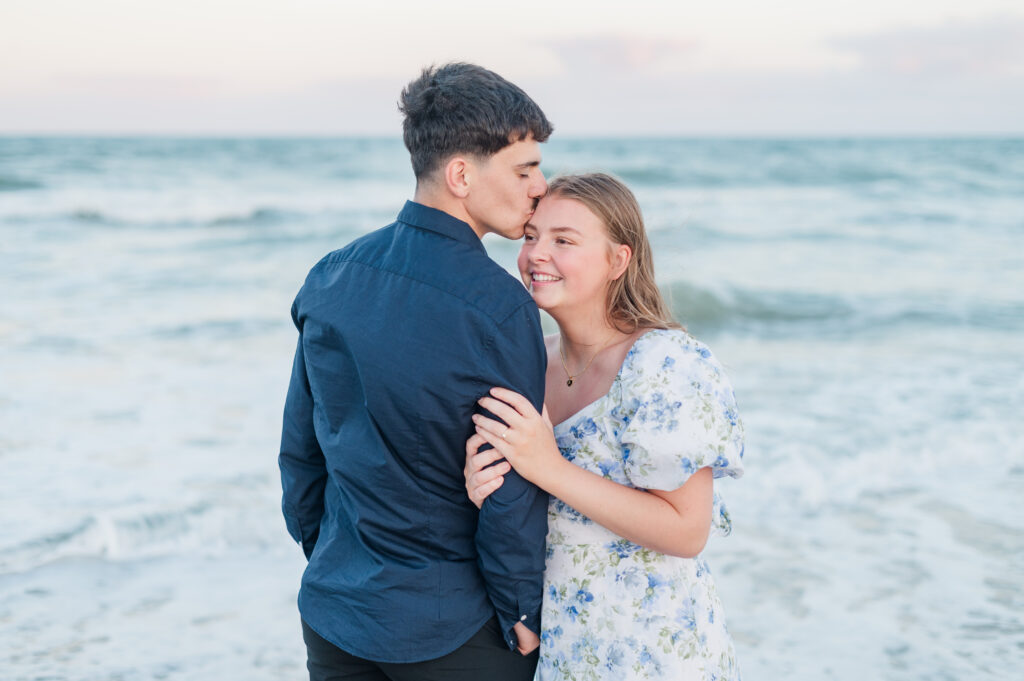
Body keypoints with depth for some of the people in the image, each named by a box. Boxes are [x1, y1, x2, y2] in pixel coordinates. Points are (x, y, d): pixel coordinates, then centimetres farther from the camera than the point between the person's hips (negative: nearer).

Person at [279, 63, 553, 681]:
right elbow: (511, 489, -17)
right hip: (451, 630, -5)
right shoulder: (500, 307, -19)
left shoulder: (331, 276, -1)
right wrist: (522, 615, -4)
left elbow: (300, 449, 7)